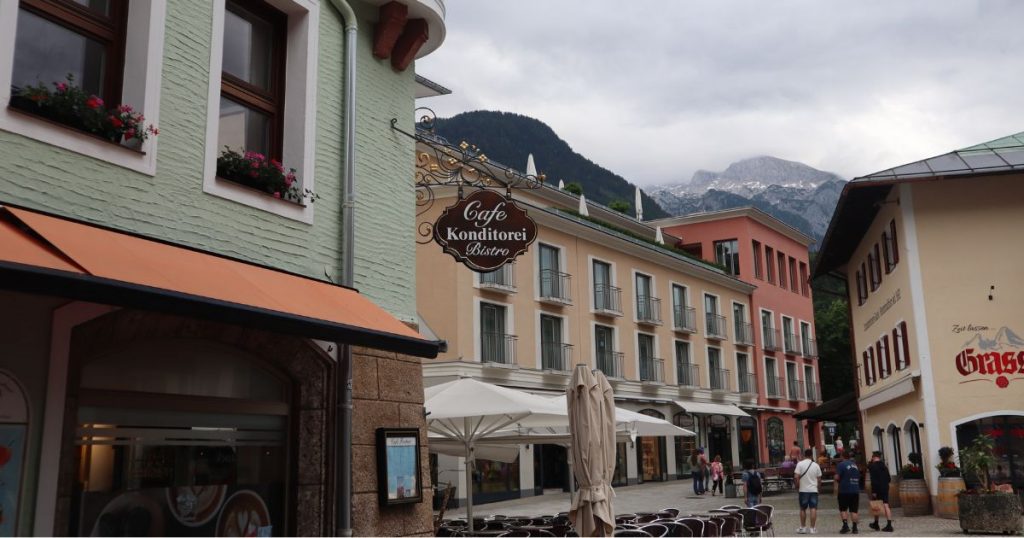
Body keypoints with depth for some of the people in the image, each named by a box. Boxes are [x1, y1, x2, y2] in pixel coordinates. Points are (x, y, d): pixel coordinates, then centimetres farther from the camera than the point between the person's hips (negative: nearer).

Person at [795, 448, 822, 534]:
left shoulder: (800, 464, -8)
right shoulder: (816, 465, 1)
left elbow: (796, 476, -14)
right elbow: (819, 479, 6)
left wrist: (798, 484, 1)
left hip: (803, 490, -1)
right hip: (813, 490, 1)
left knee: (803, 509, 11)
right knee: (813, 509, 0)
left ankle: (803, 527, 16)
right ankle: (812, 528, -2)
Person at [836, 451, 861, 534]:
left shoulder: (841, 465, -7)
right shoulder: (855, 465, 13)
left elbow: (837, 477, -12)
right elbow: (859, 477, 21)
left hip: (844, 490, -5)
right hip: (855, 490, 5)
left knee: (843, 509, 5)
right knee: (854, 510, 6)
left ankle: (845, 525, -7)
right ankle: (855, 527, 4)